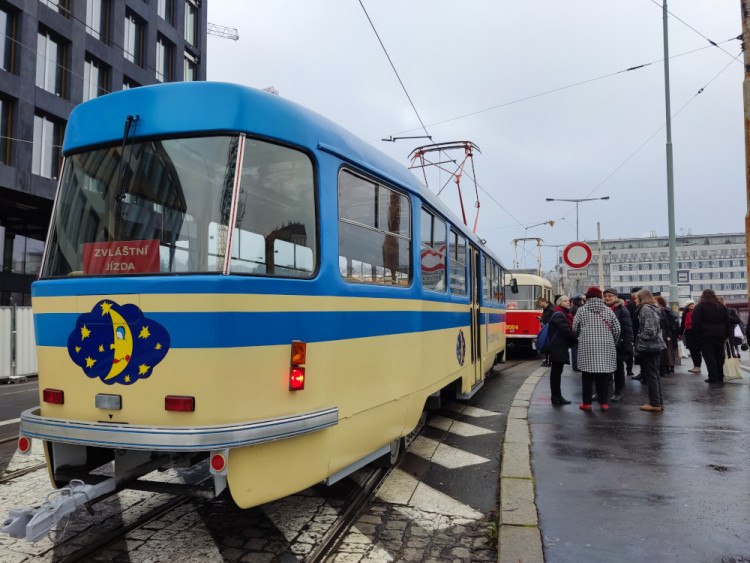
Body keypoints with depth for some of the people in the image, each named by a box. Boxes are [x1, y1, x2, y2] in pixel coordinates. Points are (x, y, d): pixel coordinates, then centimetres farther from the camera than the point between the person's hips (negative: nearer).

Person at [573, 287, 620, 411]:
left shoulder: (582, 310, 0)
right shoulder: (608, 310, 5)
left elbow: (575, 328, 2)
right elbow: (617, 329, 5)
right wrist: (612, 342, 20)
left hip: (587, 346, -2)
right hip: (605, 347, 2)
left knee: (588, 375, 3)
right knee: (603, 375, 7)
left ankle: (587, 403, 5)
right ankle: (603, 402, 12)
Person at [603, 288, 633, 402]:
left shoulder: (622, 309, -6)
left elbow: (628, 328, -11)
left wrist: (628, 344, -17)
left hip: (617, 345, -4)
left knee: (618, 369, 8)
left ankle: (619, 392, 18)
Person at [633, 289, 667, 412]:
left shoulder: (645, 309, -15)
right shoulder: (655, 308, 15)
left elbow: (649, 330, -22)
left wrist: (640, 337, -7)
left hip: (648, 347, -10)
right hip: (656, 346, 10)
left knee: (651, 375, -3)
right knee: (655, 375, 15)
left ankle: (655, 404, 3)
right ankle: (659, 402, 20)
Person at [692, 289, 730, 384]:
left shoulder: (699, 307, -6)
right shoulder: (721, 306, 10)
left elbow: (696, 323, -10)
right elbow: (727, 322, 13)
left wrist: (696, 335, -3)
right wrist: (726, 335, 16)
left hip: (706, 336, -5)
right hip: (720, 336, 5)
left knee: (709, 356, -3)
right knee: (719, 356, 11)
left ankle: (713, 377, -8)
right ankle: (720, 377, 14)